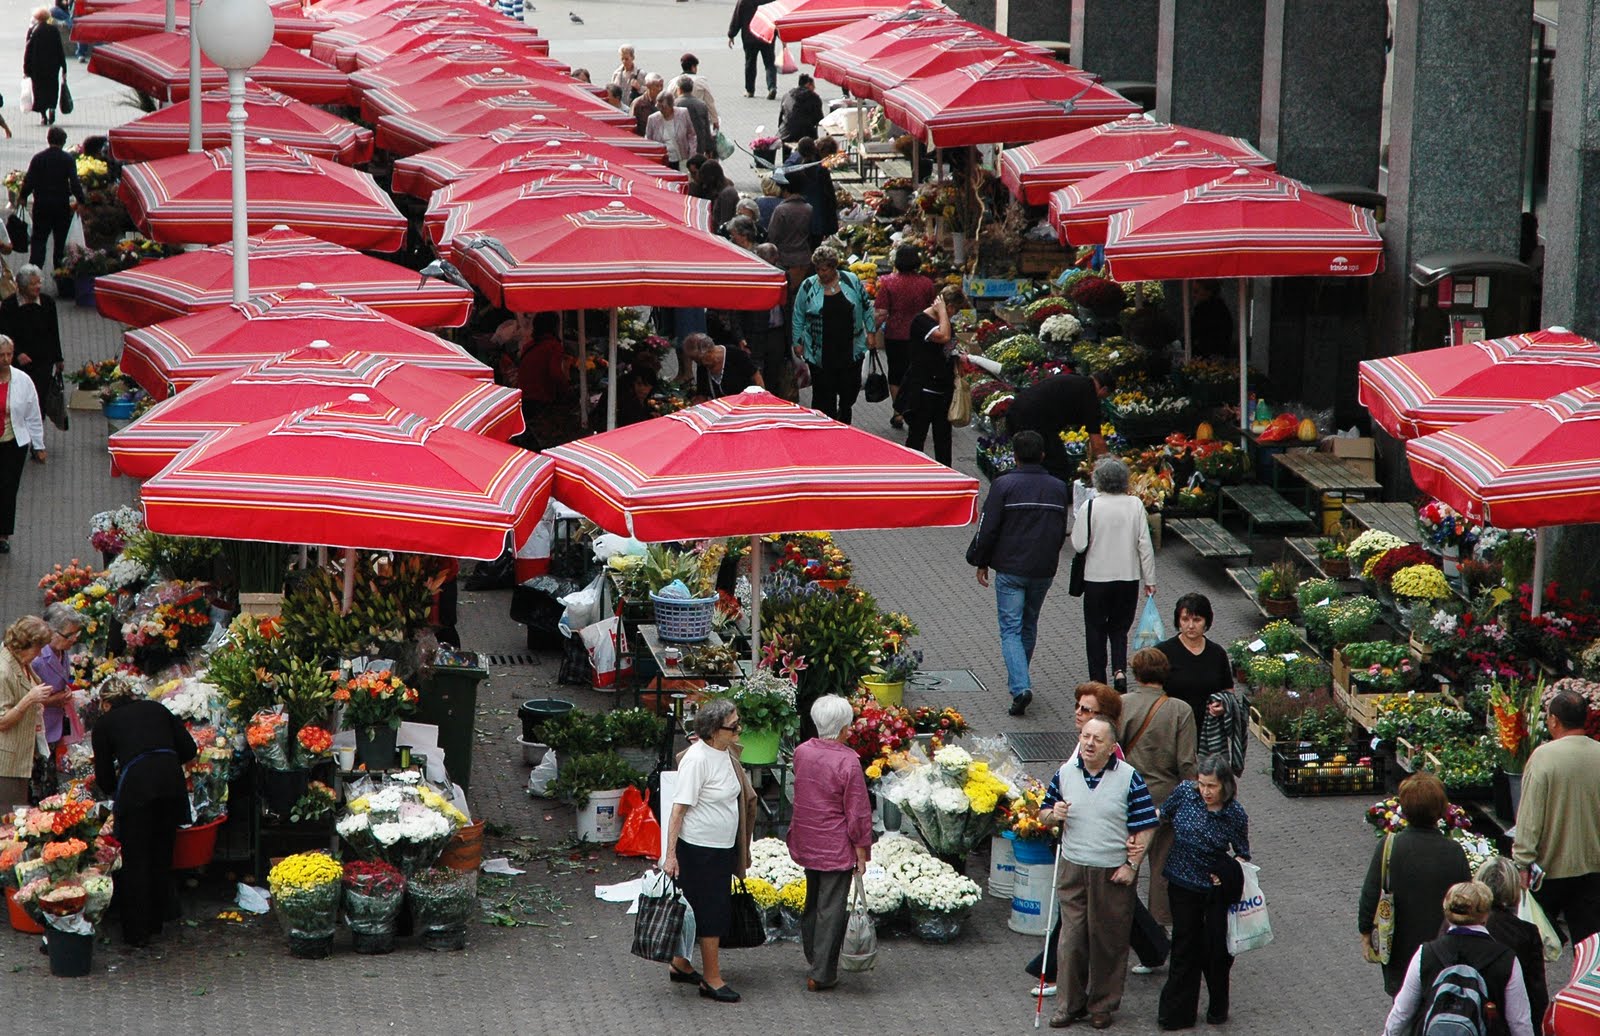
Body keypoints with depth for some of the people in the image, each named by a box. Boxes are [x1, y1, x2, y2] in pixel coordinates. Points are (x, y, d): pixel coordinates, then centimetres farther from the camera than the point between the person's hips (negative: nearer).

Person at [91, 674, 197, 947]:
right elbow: (188, 749, 17)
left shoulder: (105, 724, 17)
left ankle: (136, 932, 7)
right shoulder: (157, 710, 23)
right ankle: (156, 922, 27)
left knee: (134, 860, 7)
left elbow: (104, 779, 20)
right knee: (162, 856, 17)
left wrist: (112, 787, 42)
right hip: (172, 782, 3)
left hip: (136, 784, -3)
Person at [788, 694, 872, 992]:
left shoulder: (801, 753, -2)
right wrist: (862, 852, -8)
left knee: (812, 902, 22)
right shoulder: (848, 762, -21)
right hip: (837, 846, -6)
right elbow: (858, 812, -16)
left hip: (806, 842, 6)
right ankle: (821, 974, 5)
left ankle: (814, 962, 35)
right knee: (831, 909, 2)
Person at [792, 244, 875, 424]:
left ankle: (843, 423, 33)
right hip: (821, 354, -1)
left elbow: (866, 307, 9)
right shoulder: (808, 286, -2)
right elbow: (799, 316, 6)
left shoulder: (852, 281, 0)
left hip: (850, 350, 1)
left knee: (850, 390, 9)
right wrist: (798, 342, 3)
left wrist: (872, 331, 6)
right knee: (824, 396, 1)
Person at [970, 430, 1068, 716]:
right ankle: (1019, 679, 33)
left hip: (1010, 570, -4)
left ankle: (1020, 687, -20)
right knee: (1029, 625, 21)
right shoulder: (1058, 488, 5)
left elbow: (988, 528, -9)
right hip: (1044, 571, 4)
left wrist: (981, 563, 3)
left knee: (1010, 629, -3)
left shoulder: (1004, 485, -10)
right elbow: (1061, 532, 13)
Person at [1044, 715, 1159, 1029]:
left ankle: (1102, 1005, 19)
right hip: (1073, 870, 3)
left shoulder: (1129, 778, -7)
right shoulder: (1065, 774, 4)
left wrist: (1132, 865, -11)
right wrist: (1053, 814, -8)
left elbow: (1144, 828, -5)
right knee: (1071, 938, 5)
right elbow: (1045, 811, 16)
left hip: (1113, 873, -3)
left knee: (1109, 941, 5)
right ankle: (1071, 1004, 17)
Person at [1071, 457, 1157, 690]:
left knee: (1096, 630, 12)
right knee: (1119, 627, 16)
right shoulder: (1135, 505, -5)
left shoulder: (1091, 507, -13)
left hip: (1096, 578, -2)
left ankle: (1098, 682, 13)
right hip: (1128, 577, 2)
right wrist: (1149, 580, 5)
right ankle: (1119, 670, -6)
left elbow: (1079, 545, -11)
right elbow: (1145, 545, -3)